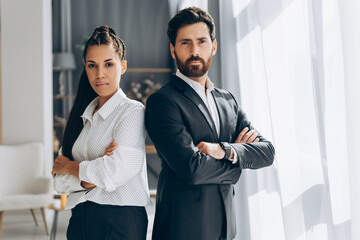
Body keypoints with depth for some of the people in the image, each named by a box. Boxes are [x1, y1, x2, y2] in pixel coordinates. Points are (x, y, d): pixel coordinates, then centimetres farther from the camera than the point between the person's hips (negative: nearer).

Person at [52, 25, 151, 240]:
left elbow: (115, 172, -19)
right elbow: (60, 181, 4)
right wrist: (91, 176, -15)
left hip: (121, 221, -5)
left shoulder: (132, 111, -9)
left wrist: (70, 165, -3)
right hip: (81, 219, 6)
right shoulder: (83, 115, 10)